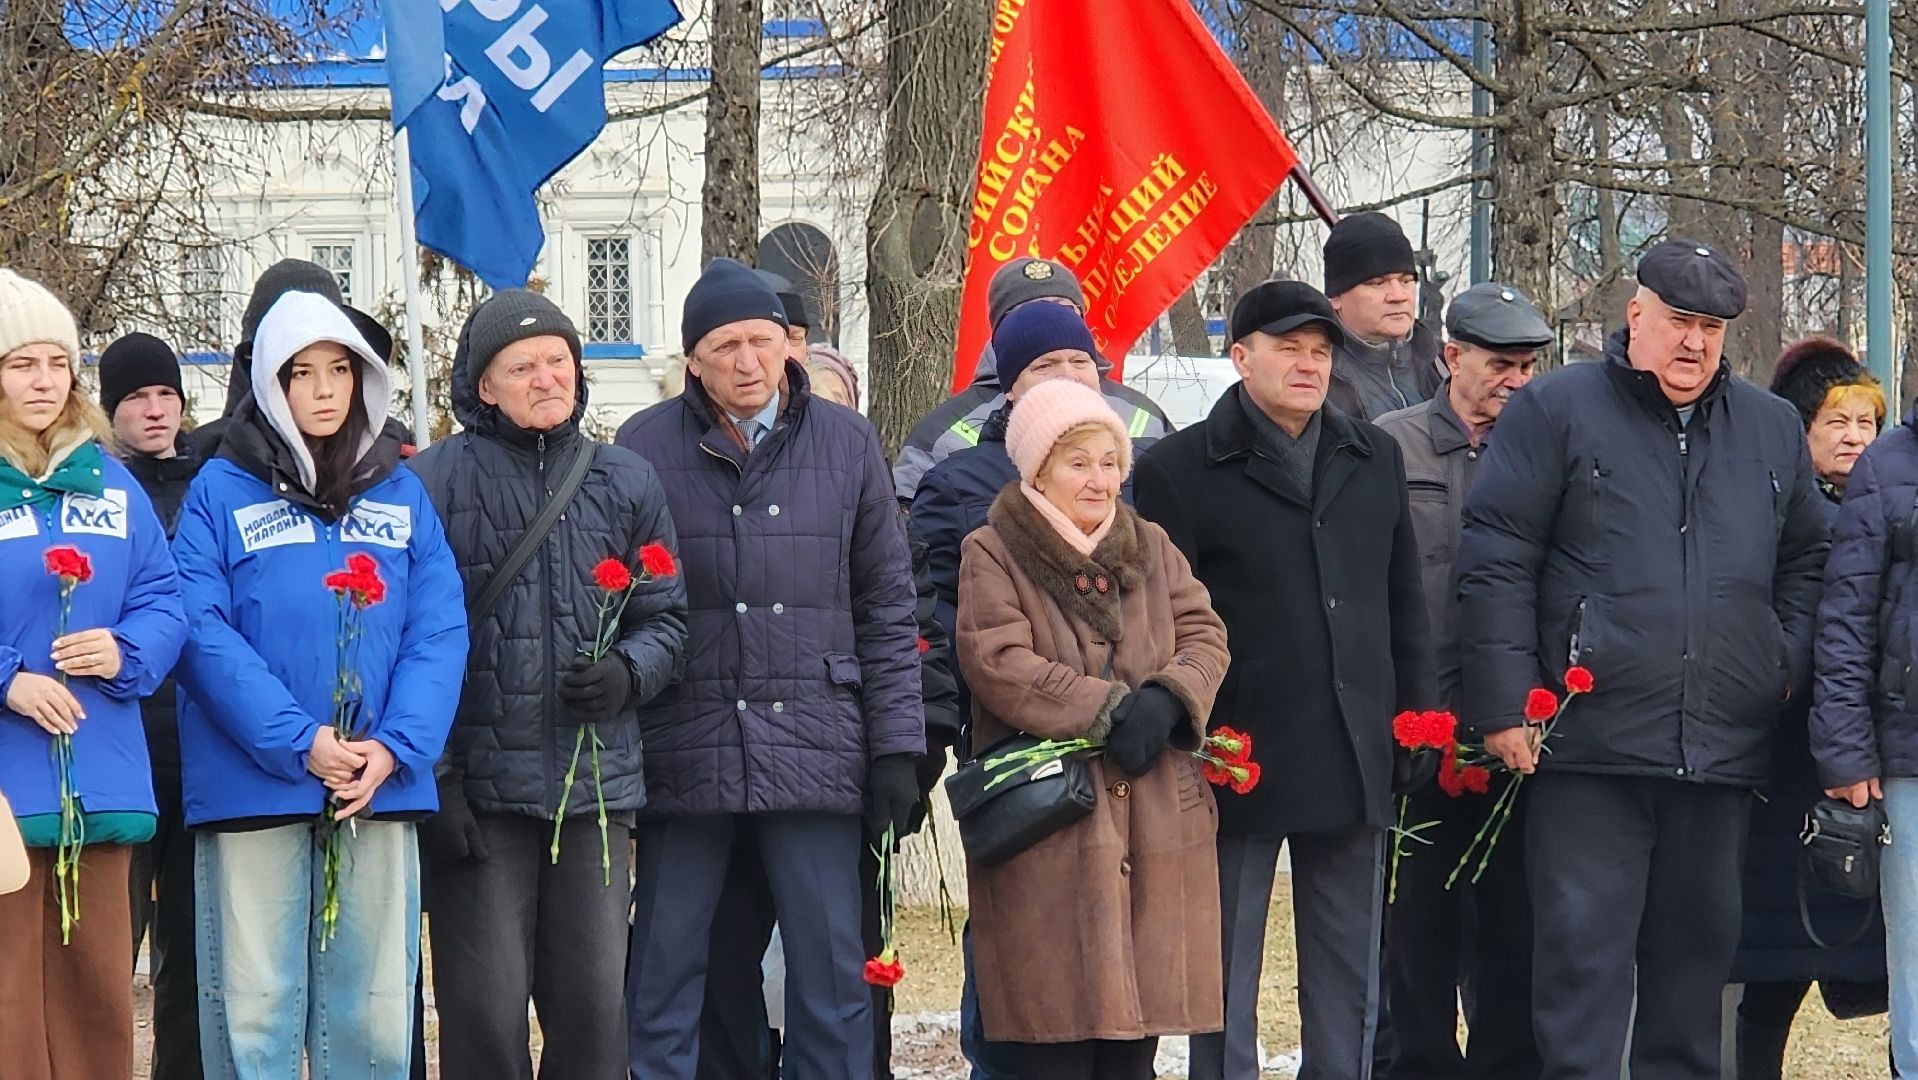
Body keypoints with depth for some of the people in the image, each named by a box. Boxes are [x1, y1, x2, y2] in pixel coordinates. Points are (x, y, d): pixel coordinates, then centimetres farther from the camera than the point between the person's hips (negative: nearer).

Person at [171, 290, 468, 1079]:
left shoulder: (402, 493, 12)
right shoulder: (221, 491, 3)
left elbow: (440, 631, 4)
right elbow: (204, 634, -7)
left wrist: (393, 748, -11)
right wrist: (300, 743, -16)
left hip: (382, 787, 3)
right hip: (253, 788, -3)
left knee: (374, 1015, 5)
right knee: (255, 1012, -2)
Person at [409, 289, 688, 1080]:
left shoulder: (625, 482, 12)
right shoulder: (435, 480, -2)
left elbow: (666, 618, 17)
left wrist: (627, 675, -6)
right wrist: (434, 777, -10)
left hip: (597, 783, 4)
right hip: (479, 788, -3)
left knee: (596, 1002, 4)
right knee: (486, 1011, -3)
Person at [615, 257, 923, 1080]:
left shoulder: (846, 444, 7)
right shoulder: (647, 448, 2)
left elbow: (887, 605, 10)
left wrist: (896, 747, 4)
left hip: (816, 754, 1)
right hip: (684, 755, -1)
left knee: (833, 973, 4)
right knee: (663, 973, 4)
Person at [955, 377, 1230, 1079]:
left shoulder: (1150, 548, 16)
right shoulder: (992, 556, -1)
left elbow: (1204, 636, 9)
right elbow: (998, 663, -13)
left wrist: (1165, 701, -12)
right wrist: (1109, 710, -18)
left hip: (1155, 818, 5)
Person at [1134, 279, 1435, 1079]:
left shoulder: (1375, 460, 14)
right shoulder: (1179, 470, -1)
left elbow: (1405, 606, 17)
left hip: (1353, 764, 4)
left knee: (1349, 982, 9)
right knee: (1225, 976, 2)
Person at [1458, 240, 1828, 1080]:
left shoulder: (1772, 430, 15)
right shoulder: (1555, 412, 0)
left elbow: (1806, 560, 25)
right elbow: (1495, 561, -3)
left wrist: (1789, 665, 9)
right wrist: (1505, 704, -9)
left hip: (1724, 753, 5)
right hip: (1591, 751, -5)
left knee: (1699, 946, 10)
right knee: (1584, 951, -6)